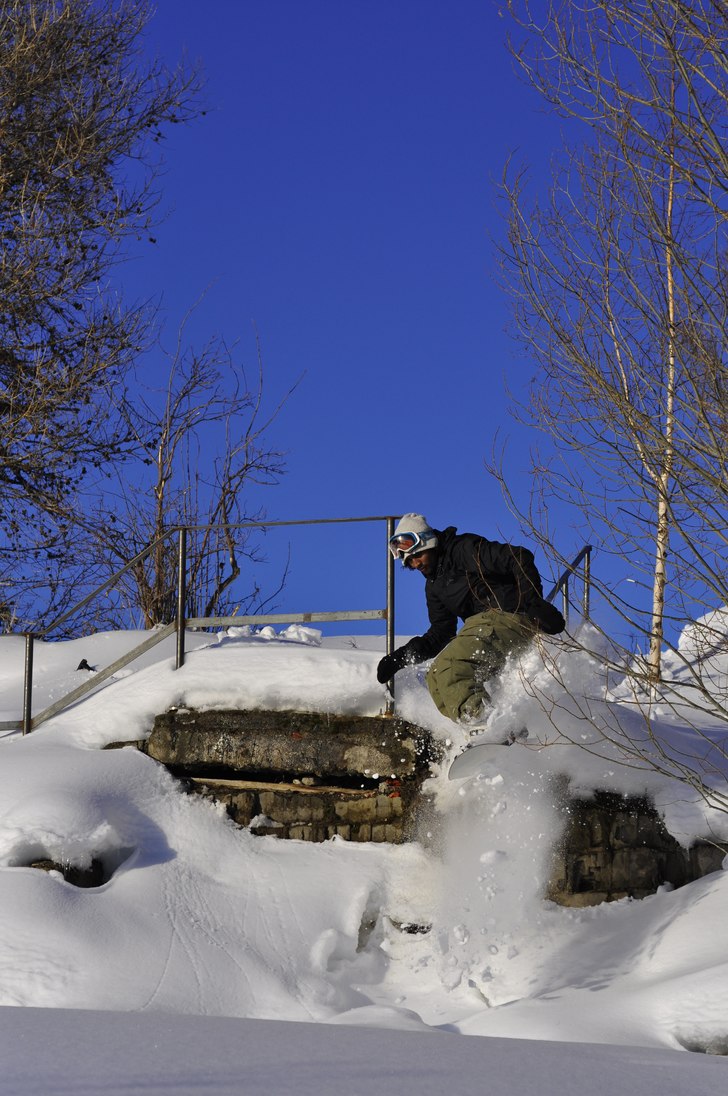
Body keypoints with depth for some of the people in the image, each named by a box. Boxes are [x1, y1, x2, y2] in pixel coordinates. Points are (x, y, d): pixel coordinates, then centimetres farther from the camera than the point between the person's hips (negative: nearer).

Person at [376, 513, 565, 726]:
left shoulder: (464, 548, -5)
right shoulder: (434, 586, 22)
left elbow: (520, 559, -14)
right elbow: (440, 635, 22)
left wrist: (535, 604, -25)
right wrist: (400, 657, 9)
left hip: (507, 618, -10)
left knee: (448, 667, -24)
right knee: (437, 679, 0)